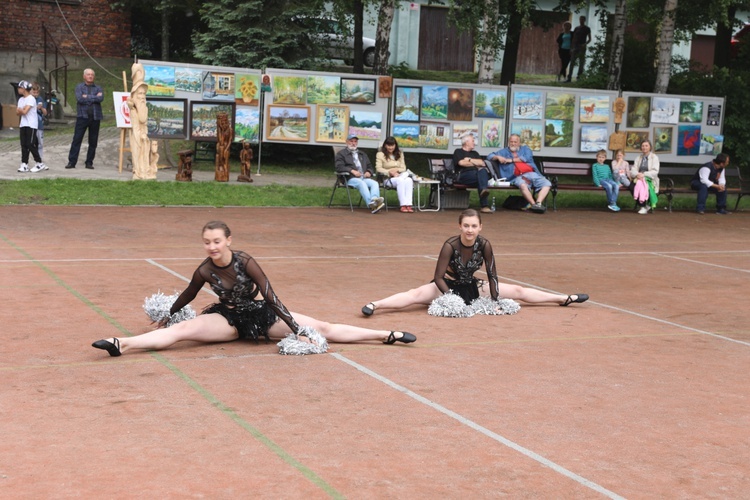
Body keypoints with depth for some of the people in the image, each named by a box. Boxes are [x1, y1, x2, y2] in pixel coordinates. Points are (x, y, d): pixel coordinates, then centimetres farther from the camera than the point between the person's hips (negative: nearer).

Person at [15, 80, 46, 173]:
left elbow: (24, 111, -19)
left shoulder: (31, 99, -12)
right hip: (22, 125, 8)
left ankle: (40, 163, -1)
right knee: (24, 145, 4)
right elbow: (17, 113, 10)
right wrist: (22, 110, -8)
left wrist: (20, 110, -1)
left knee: (30, 145, -9)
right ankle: (24, 164, 5)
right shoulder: (21, 99, 14)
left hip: (31, 125, -8)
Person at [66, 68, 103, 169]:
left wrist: (88, 97, -9)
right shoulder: (79, 87, 8)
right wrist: (94, 97, -7)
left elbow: (101, 98, -9)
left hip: (95, 117, 2)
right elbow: (79, 98, -10)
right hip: (82, 116, -2)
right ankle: (72, 162, -4)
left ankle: (89, 162, 11)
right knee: (77, 139, -5)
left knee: (93, 141, 3)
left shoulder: (98, 88, 11)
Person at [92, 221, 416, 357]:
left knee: (322, 329, -4)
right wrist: (166, 317, 17)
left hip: (261, 315, -1)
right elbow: (187, 297, 5)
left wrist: (293, 328, -24)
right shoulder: (205, 271, -14)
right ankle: (121, 345, -36)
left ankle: (387, 336, 2)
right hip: (230, 319, 2)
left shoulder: (245, 263, -22)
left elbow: (270, 296, -22)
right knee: (180, 330, -22)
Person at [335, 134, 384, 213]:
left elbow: (370, 166, 34)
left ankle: (374, 199, -57)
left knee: (374, 183, -29)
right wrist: (352, 171, -14)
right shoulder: (341, 154, 16)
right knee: (361, 183, -38)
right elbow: (339, 167, 0)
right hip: (350, 178, -5)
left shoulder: (362, 155, 34)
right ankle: (371, 204, -57)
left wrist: (369, 172, 7)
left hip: (364, 178, 5)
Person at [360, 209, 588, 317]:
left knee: (517, 291, 7)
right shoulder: (450, 245, -26)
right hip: (447, 287, -4)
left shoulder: (484, 245, -16)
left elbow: (492, 276, -8)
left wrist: (495, 300, -14)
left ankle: (566, 299, 18)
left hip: (471, 288, 4)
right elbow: (438, 277, -25)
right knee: (417, 294, -34)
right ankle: (374, 305, -49)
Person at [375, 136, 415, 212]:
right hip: (388, 179, -3)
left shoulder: (399, 154, 20)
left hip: (400, 176, 4)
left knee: (409, 180, -33)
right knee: (400, 181, -38)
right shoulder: (380, 154, 7)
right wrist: (389, 172, -18)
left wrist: (396, 170, -10)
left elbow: (403, 168, 13)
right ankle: (403, 205, -43)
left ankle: (409, 204, -43)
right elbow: (378, 169, -4)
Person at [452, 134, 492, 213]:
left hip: (477, 173, 4)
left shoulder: (475, 153, 35)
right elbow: (461, 163, -2)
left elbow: (482, 163, 17)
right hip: (463, 175, -4)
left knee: (483, 171, -35)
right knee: (482, 177, -34)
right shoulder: (458, 152, 19)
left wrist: (470, 160, 7)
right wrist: (476, 164, 10)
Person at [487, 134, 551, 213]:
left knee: (547, 183, -22)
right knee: (523, 185, -39)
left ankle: (538, 203, -32)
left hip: (532, 173, 3)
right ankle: (533, 204, -36)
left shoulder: (525, 149, 26)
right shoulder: (504, 151, 25)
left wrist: (511, 160, 1)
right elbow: (490, 156, 20)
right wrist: (498, 157, -2)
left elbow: (527, 158, 4)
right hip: (518, 176, -3)